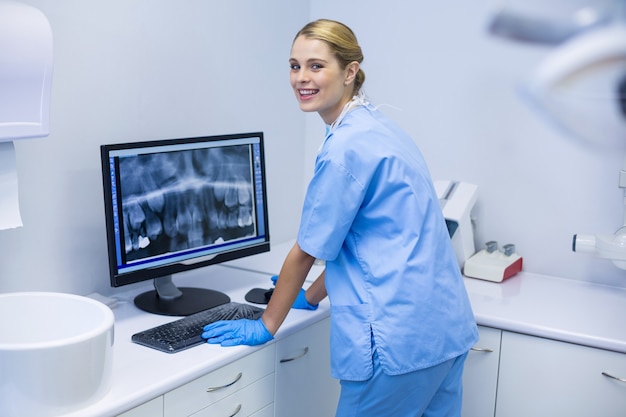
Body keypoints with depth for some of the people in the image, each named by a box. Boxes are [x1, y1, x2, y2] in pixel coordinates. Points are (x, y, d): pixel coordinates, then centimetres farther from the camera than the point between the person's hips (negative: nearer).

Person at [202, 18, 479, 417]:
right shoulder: (376, 126, 12)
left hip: (401, 336, -10)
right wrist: (311, 296, 27)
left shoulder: (346, 145, -17)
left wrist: (265, 326, 2)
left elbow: (309, 250, -9)